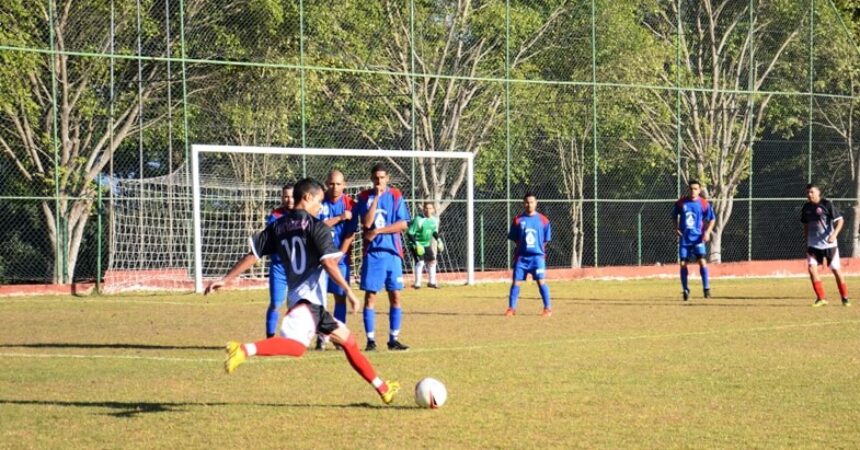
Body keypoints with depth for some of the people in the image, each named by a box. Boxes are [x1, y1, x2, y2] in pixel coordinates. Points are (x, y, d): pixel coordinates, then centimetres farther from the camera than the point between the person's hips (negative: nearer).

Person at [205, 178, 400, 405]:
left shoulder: (278, 227, 17)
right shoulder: (316, 226, -2)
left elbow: (252, 254, 12)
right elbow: (328, 262, -13)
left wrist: (225, 279, 16)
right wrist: (349, 291, -10)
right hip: (309, 295, -9)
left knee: (346, 338, 18)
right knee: (295, 345, -29)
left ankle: (382, 388, 24)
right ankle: (246, 350, -47)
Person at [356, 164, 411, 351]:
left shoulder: (395, 196, 4)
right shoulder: (364, 197, 2)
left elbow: (402, 225, -3)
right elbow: (367, 223, -12)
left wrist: (377, 231, -10)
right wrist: (376, 198, -14)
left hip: (392, 252, 1)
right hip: (372, 253, -1)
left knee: (395, 296, 1)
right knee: (370, 296, -3)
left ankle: (393, 339, 8)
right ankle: (370, 340, 2)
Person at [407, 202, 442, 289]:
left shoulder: (434, 220, -1)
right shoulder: (418, 220, -22)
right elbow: (409, 233, -21)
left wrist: (438, 240, 6)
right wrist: (415, 244, -29)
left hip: (427, 244, 7)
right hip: (418, 245, -7)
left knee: (432, 261, 9)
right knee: (420, 262, -16)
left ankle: (432, 282, 23)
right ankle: (417, 283, -8)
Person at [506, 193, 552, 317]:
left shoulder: (543, 220, 1)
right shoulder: (518, 220, 2)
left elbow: (546, 239, 8)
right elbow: (514, 238, 7)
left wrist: (539, 249, 2)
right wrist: (521, 247, -1)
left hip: (537, 256, -1)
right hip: (521, 256, 1)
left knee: (541, 281, -7)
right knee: (516, 282, 1)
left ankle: (548, 308, 1)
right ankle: (511, 308, 10)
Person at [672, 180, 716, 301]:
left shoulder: (704, 204, -5)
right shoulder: (680, 202, -1)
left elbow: (712, 219, 5)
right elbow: (674, 216, 14)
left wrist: (707, 232, -8)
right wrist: (676, 229, 0)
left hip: (698, 238, -2)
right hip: (684, 238, 2)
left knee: (702, 261, -15)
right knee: (683, 264, 2)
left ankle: (706, 288, -7)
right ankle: (685, 290, 16)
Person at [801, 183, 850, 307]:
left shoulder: (827, 204, -10)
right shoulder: (806, 207, 6)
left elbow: (840, 220, -11)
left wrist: (834, 234, -24)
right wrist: (806, 241, 17)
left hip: (829, 244, -4)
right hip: (813, 245, 4)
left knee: (836, 270, 3)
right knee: (812, 268, -11)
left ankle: (845, 298, 18)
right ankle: (820, 298, -2)